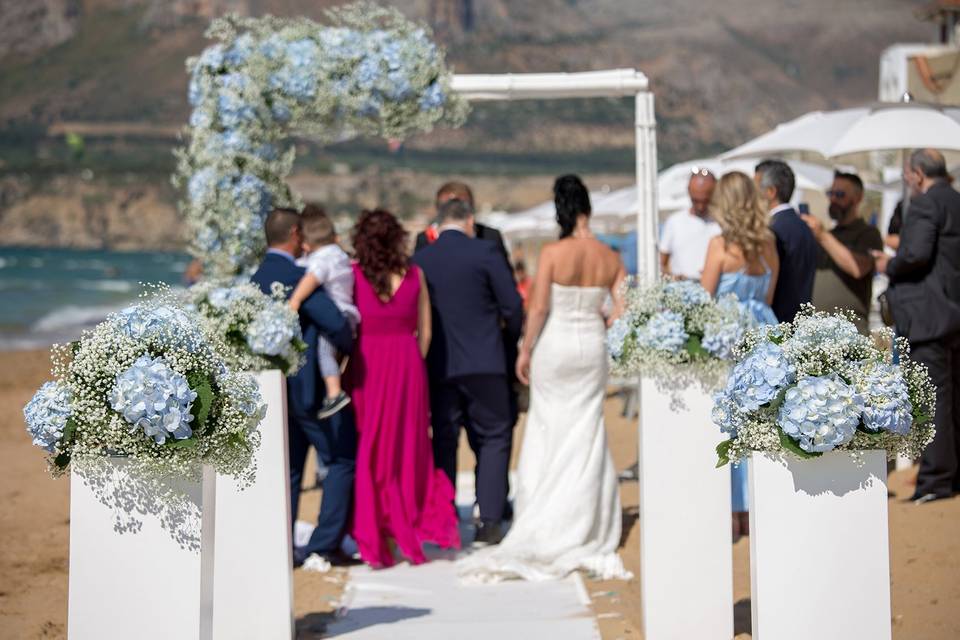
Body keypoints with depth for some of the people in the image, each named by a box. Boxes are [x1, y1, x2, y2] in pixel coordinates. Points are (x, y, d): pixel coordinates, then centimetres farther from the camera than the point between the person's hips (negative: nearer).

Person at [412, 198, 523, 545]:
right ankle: (489, 522, 0)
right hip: (484, 362, -3)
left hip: (437, 366, 3)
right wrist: (512, 335, 15)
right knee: (494, 439, 7)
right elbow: (512, 304, -4)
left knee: (443, 442, 11)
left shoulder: (419, 259, 4)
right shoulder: (484, 251, -5)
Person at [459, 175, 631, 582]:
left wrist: (525, 352, -5)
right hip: (592, 349, 3)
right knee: (587, 434, 13)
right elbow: (623, 311, -4)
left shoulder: (553, 253, -14)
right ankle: (588, 528, 17)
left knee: (550, 435, 8)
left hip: (555, 347, -3)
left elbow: (538, 308, -16)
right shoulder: (610, 258, -3)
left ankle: (546, 529, 11)